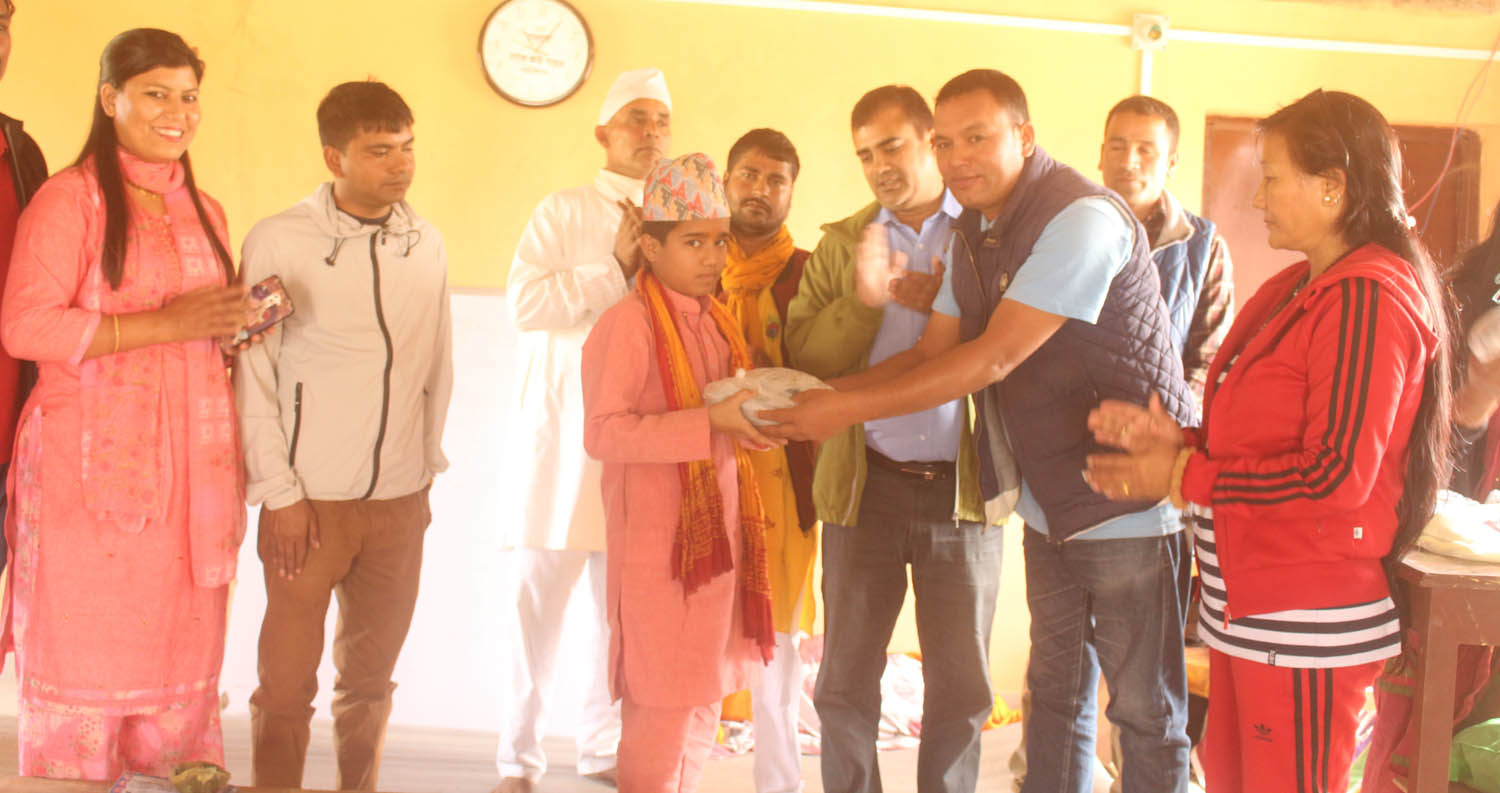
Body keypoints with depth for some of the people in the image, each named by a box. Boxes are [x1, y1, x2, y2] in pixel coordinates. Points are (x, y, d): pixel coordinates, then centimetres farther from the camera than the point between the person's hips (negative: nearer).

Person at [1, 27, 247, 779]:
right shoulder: (70, 197, -3)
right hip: (92, 465, -5)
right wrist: (163, 324, -17)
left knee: (183, 654, 4)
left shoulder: (204, 212, 17)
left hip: (192, 467, 6)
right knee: (84, 659, -1)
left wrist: (241, 327, 4)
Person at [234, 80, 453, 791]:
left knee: (370, 677, 13)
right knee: (287, 682, 4)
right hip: (312, 497, -3)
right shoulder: (278, 241, -6)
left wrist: (426, 471, 12)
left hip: (401, 498, 4)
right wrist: (280, 492, -7)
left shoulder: (427, 244, 6)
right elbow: (254, 376, -5)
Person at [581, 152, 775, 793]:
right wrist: (711, 421, -25)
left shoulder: (717, 322, 11)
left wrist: (748, 420, 0)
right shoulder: (627, 324, -14)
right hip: (656, 541, -8)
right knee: (663, 709, -2)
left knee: (702, 701, 15)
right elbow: (603, 433, -23)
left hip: (717, 533, 8)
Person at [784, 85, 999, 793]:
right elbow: (803, 354, 1)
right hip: (866, 487, 1)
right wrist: (866, 298, -14)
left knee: (962, 688, 8)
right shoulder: (842, 242, 10)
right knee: (846, 683, 7)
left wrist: (949, 304, -12)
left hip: (963, 489, -1)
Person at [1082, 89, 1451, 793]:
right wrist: (1177, 439, 0)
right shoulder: (1299, 287, 13)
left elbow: (1340, 473, -23)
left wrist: (1183, 476, -15)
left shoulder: (1369, 298, -17)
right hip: (1247, 601, 9)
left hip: (1305, 627, -9)